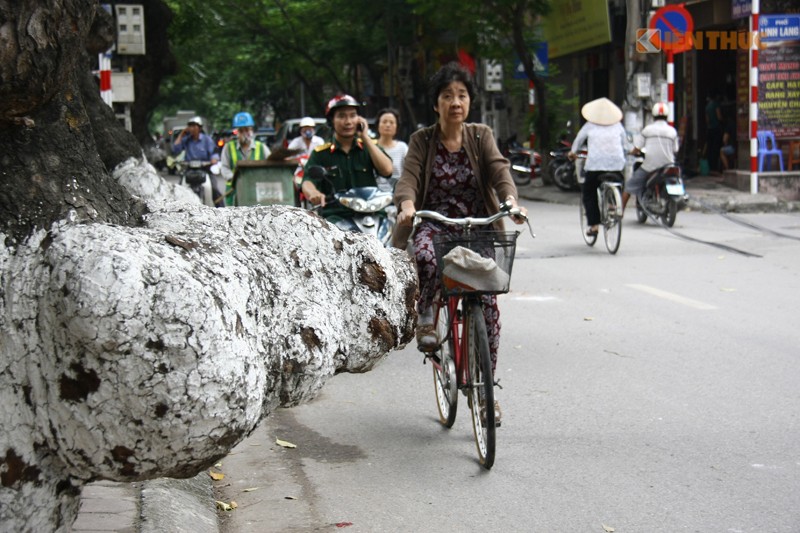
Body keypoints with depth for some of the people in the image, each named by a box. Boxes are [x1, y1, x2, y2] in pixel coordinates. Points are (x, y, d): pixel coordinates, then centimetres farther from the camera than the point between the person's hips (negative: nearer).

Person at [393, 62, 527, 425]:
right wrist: (407, 205, -36)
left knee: (488, 304, -10)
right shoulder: (422, 140, 1)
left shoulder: (481, 137, 3)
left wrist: (510, 200, -33)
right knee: (425, 257, -38)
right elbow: (408, 178, -13)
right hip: (436, 224, -1)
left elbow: (500, 171, -11)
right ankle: (425, 317, -8)